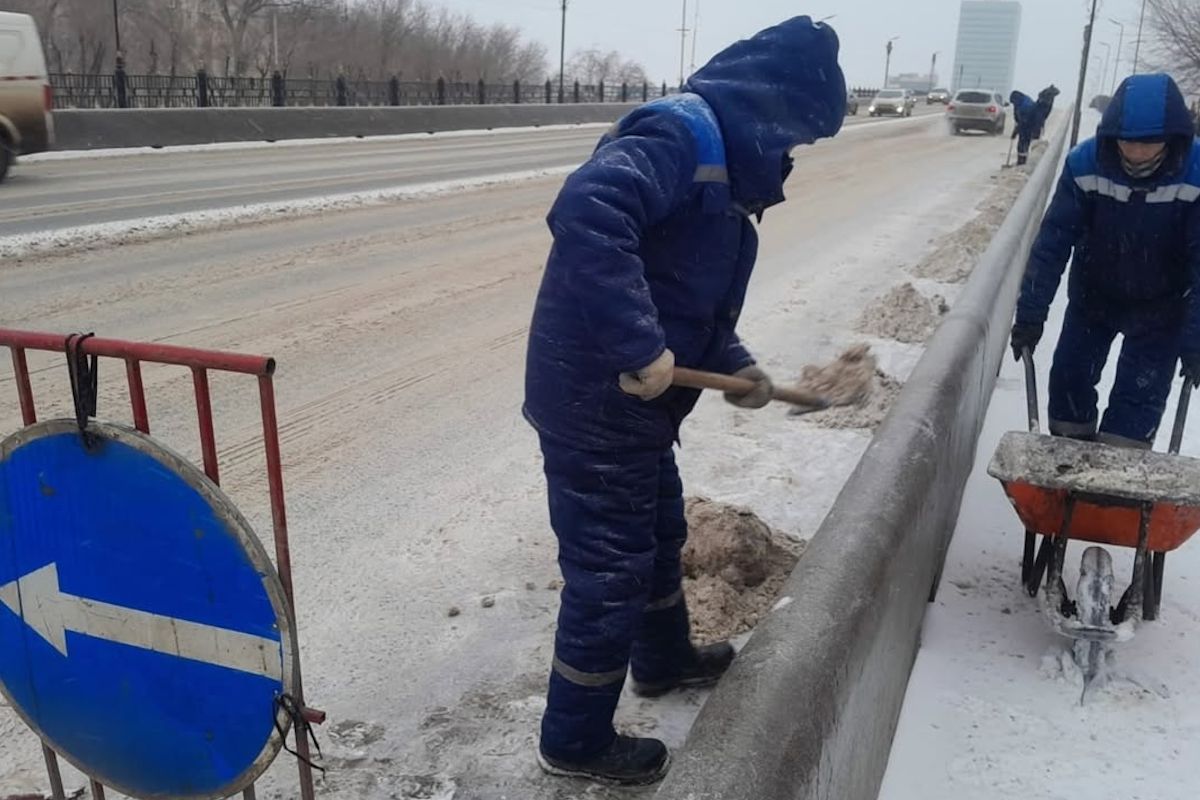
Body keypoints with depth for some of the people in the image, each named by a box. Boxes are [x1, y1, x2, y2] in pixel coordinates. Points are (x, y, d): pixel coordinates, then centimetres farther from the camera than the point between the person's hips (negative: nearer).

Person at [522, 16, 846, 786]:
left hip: (631, 403, 10)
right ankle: (577, 738, 25)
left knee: (658, 534, 27)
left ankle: (664, 659, 53)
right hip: (595, 399, -10)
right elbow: (586, 213, -37)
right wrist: (639, 347, -37)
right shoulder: (679, 134, -18)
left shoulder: (718, 159, 14)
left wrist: (733, 364, 7)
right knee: (610, 567, 4)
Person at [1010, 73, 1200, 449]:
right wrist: (1030, 315, -21)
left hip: (1159, 310, -2)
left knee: (1137, 405, -6)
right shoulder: (1085, 163, -23)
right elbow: (1053, 241, -19)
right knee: (1068, 382, 8)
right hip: (1092, 296, 2)